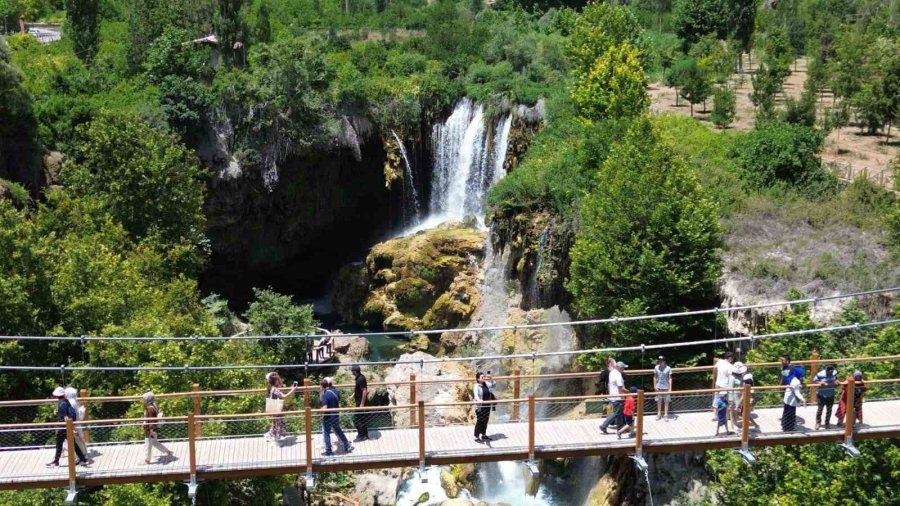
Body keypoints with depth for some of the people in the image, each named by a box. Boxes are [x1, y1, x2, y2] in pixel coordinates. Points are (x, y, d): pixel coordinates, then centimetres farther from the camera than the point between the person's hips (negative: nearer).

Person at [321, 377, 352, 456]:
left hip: (328, 416, -7)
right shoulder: (335, 391, 0)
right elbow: (339, 403, 11)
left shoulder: (325, 394, -21)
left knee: (326, 433, 8)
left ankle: (328, 451, 13)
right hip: (336, 415, 7)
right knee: (338, 431, 20)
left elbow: (324, 407, -25)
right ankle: (347, 447, 24)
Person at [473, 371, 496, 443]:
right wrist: (479, 400, -55)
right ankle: (476, 437, 13)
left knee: (485, 421, 17)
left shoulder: (486, 384, 2)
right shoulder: (477, 387, -19)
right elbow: (476, 395, -34)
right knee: (479, 422, 2)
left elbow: (493, 385, 15)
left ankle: (483, 435, 34)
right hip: (480, 407, -7)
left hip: (487, 406, 7)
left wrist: (491, 378, -1)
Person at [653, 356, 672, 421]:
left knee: (666, 401, 6)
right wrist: (655, 386, 1)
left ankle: (665, 415, 16)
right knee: (659, 401, 11)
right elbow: (655, 377, 6)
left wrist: (670, 388, -11)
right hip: (659, 387, 2)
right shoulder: (656, 368, -4)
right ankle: (659, 414, 24)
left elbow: (670, 379, -8)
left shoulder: (668, 368, -11)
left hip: (666, 387, -2)